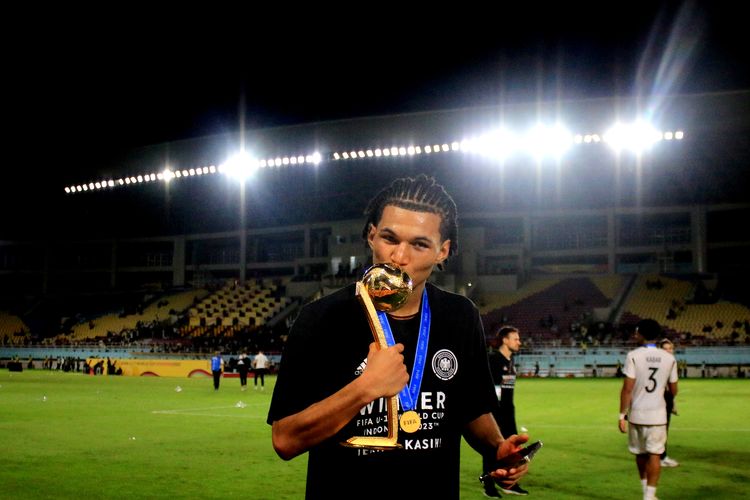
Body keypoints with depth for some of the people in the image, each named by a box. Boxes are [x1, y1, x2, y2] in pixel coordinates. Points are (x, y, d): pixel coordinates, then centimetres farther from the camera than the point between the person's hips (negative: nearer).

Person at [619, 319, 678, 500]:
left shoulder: (634, 356, -9)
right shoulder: (669, 358, 0)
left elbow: (627, 388, -13)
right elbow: (673, 391, 8)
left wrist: (622, 415, -7)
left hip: (636, 414, 0)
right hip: (657, 414, 0)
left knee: (640, 454, 15)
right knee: (654, 454, 2)